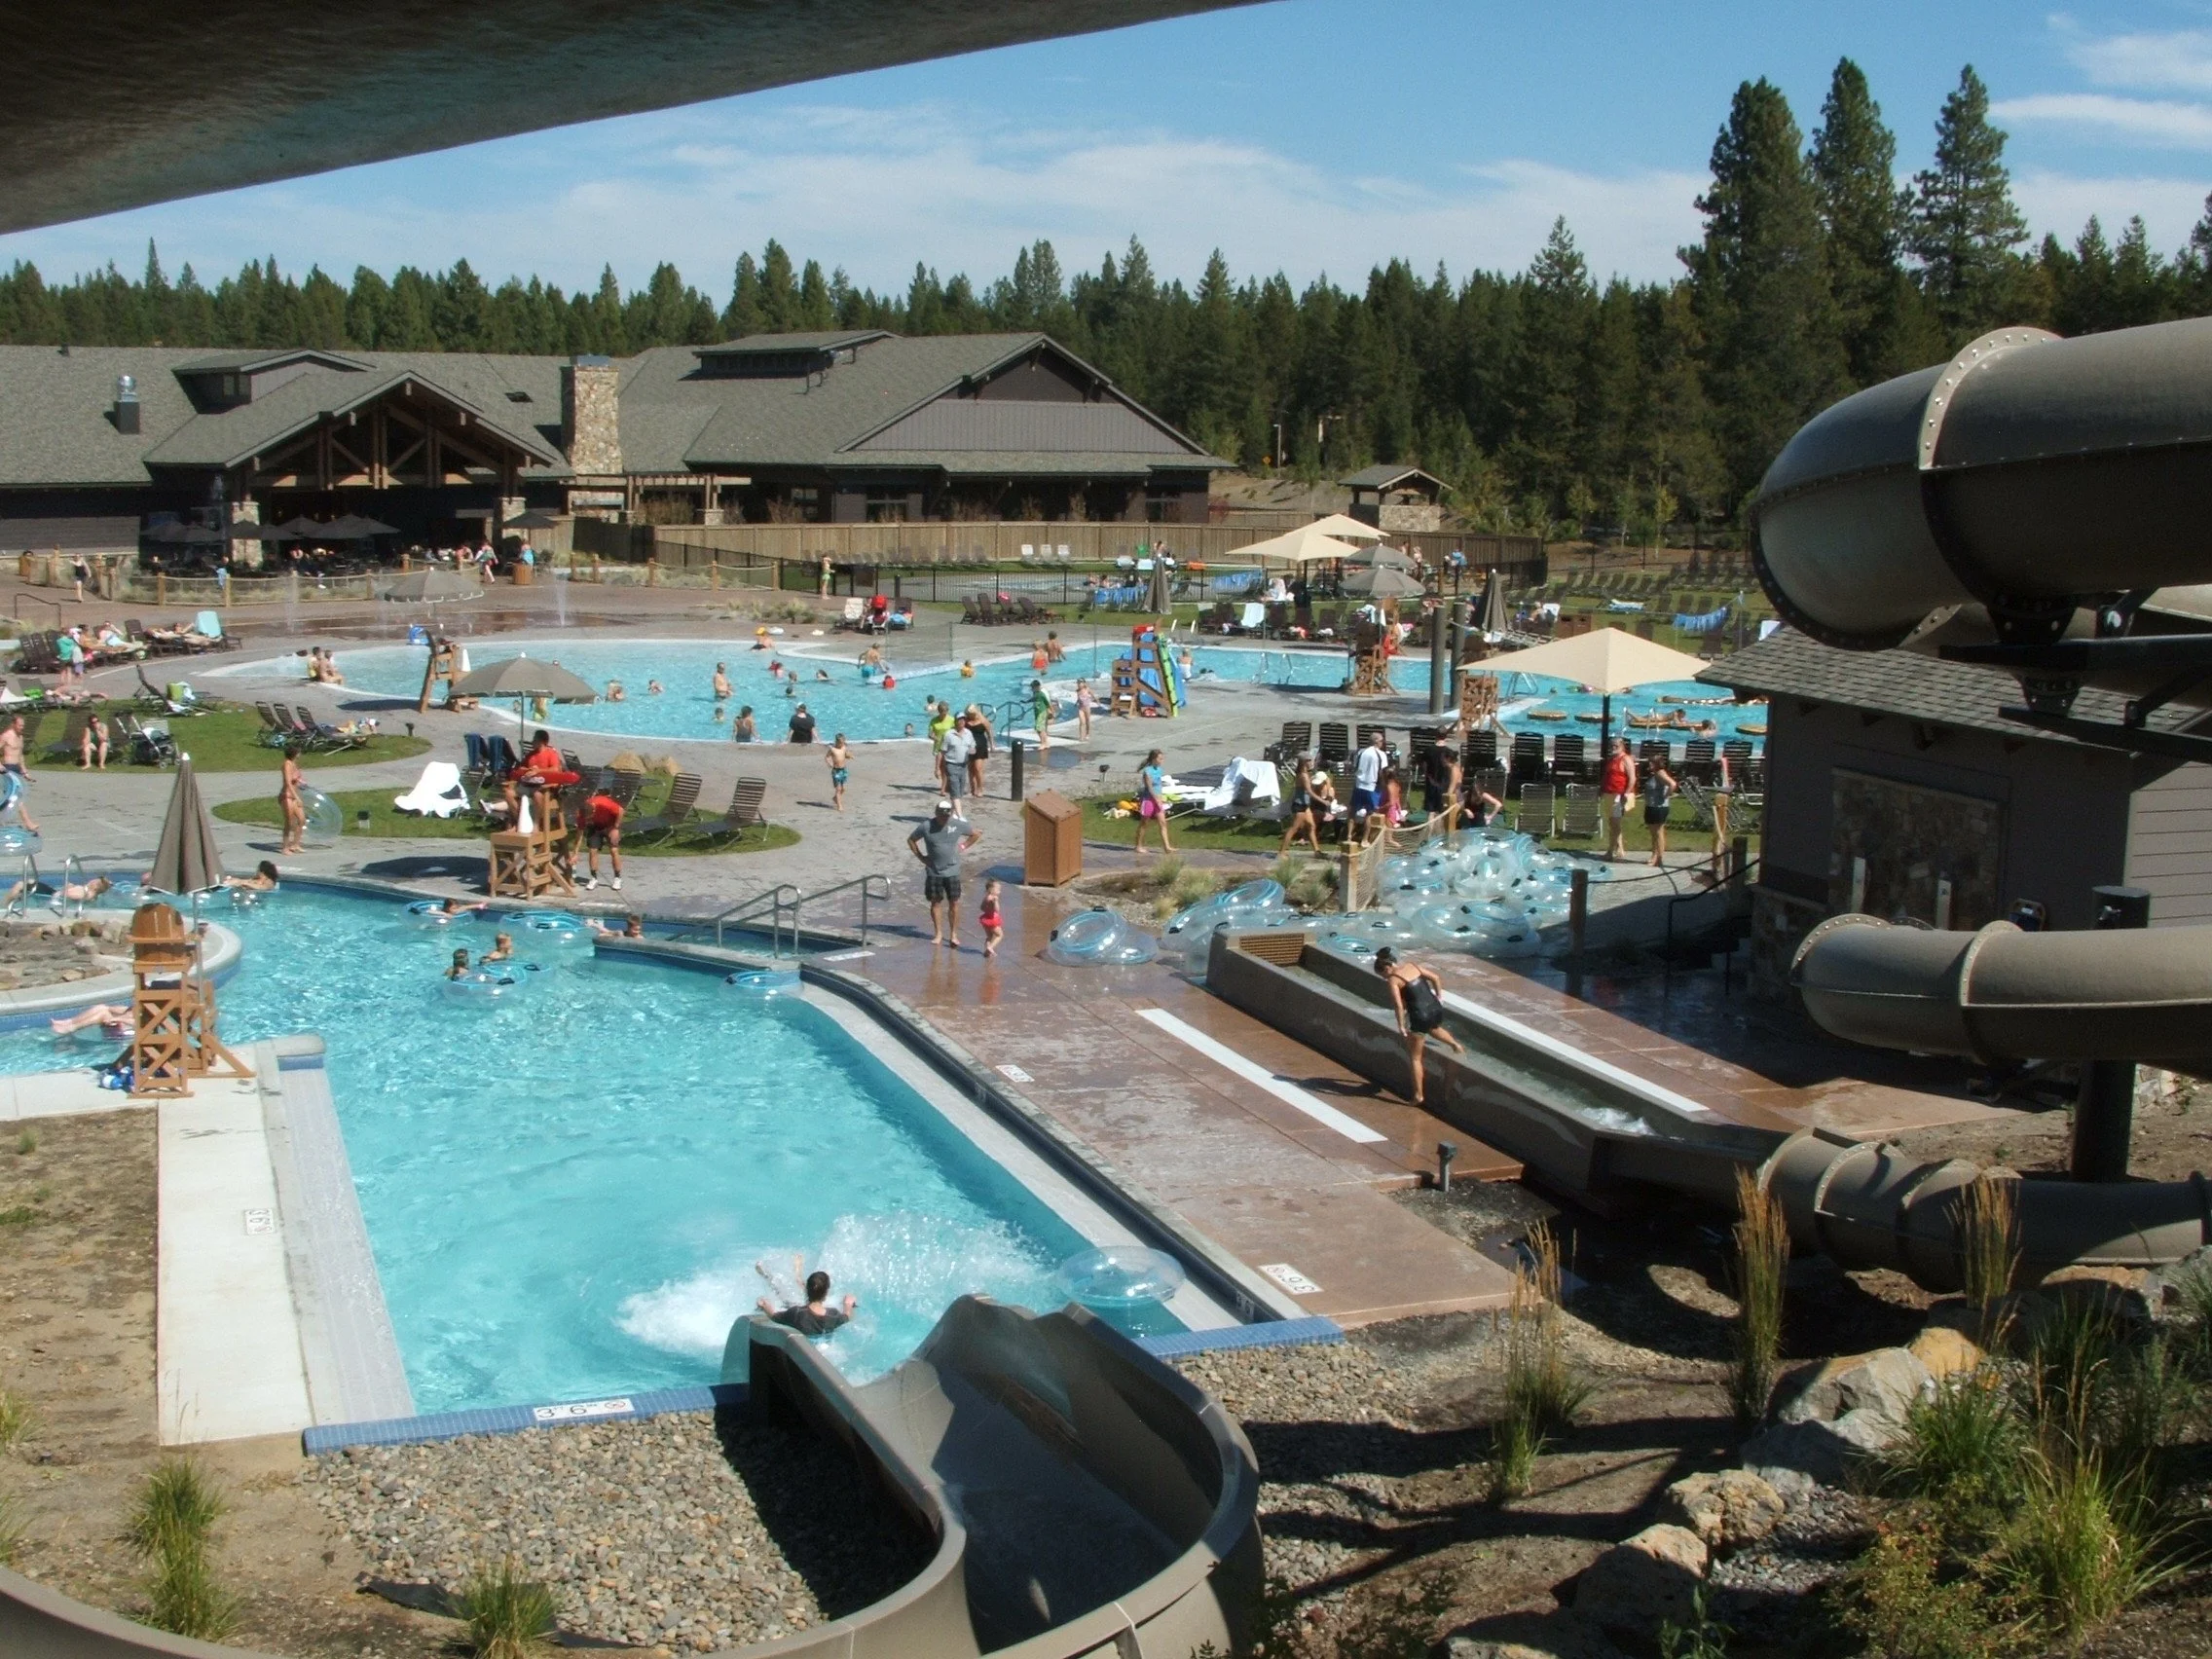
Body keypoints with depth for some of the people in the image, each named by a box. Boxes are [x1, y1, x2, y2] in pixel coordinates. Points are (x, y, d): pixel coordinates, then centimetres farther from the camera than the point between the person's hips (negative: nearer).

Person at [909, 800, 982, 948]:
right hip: (933, 871, 0)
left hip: (952, 871, 0)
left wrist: (963, 847, 1)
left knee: (954, 903, -1)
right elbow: (911, 840, 7)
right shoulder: (925, 827, -8)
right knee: (936, 902, 6)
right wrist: (920, 856, -1)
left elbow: (976, 834, 9)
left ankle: (953, 934, 7)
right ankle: (938, 934, 17)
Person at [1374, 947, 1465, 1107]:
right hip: (1436, 1009, 6)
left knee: (1414, 1058, 11)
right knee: (1434, 1029, 45)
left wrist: (1401, 1026, -10)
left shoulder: (1393, 980, -10)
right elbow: (1435, 978, 14)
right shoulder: (1413, 966, 9)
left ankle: (1418, 1095, 15)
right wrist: (1439, 997, 24)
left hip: (1420, 1016, -6)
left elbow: (1399, 1004, -18)